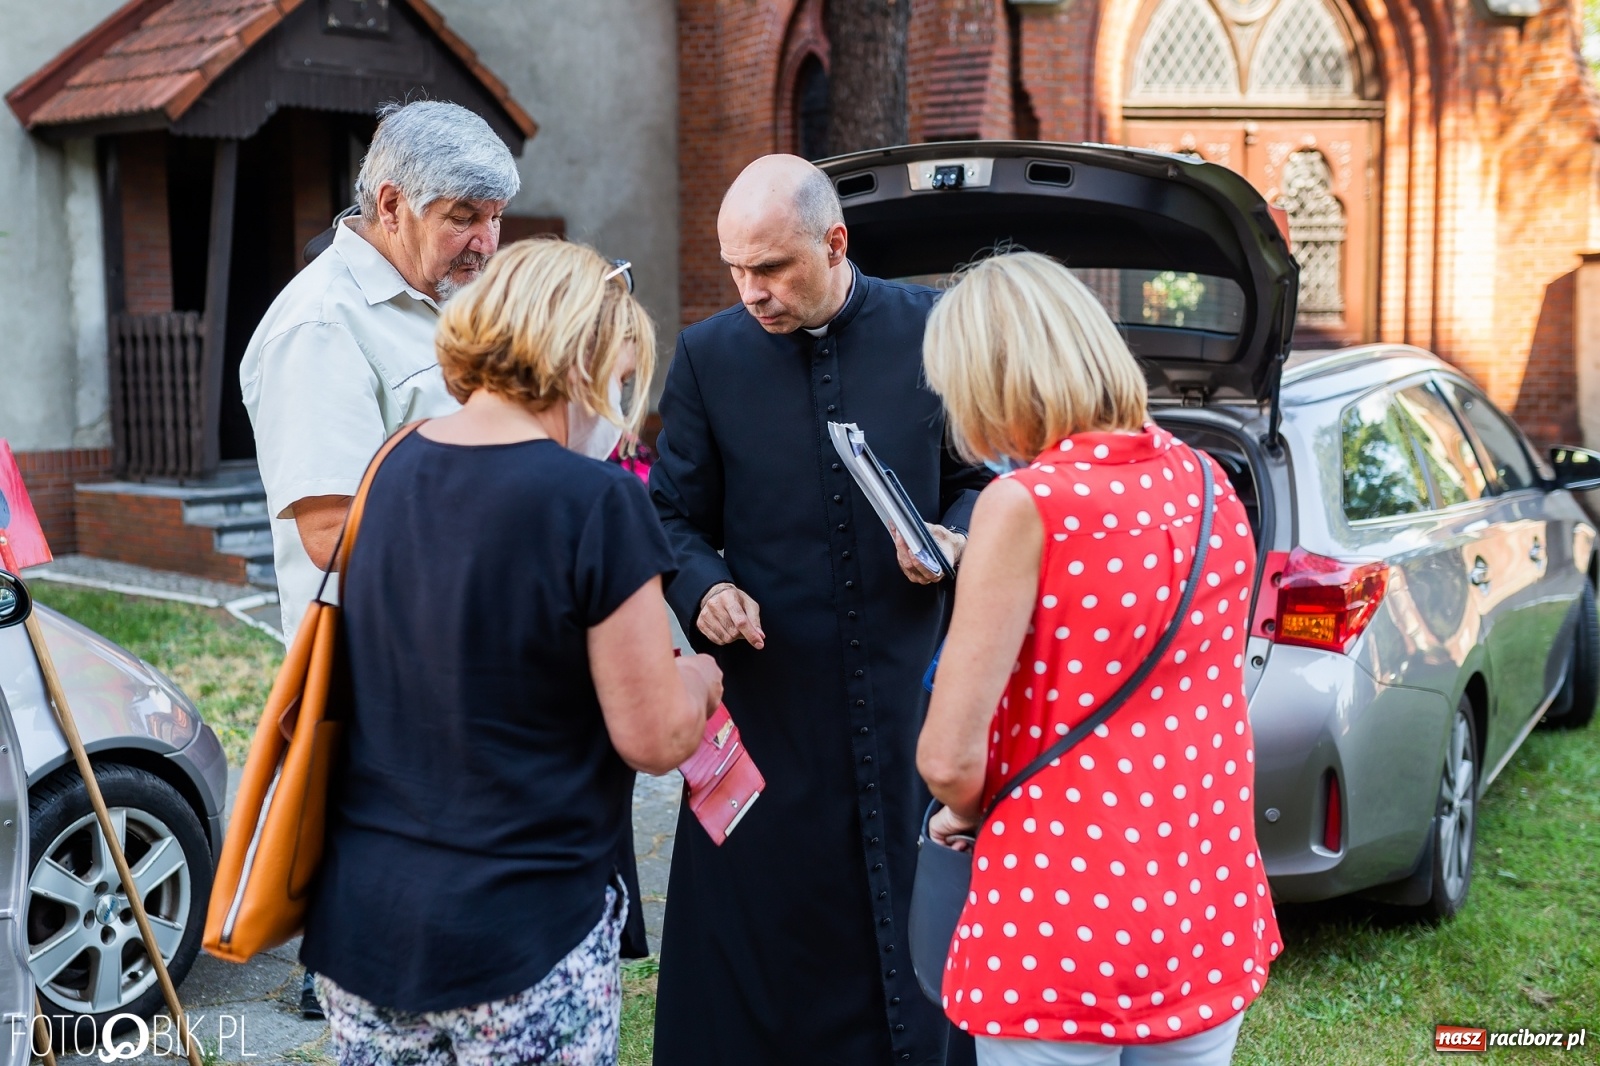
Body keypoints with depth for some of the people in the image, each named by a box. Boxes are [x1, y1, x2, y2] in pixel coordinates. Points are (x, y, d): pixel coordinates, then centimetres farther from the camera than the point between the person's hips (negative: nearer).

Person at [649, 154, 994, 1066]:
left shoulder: (929, 329, -1)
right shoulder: (709, 356, 0)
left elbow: (981, 478, 10)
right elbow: (677, 518, 6)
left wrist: (958, 537, -10)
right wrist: (703, 589, -13)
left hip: (909, 689, 0)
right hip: (768, 694, 0)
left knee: (912, 933, 11)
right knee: (758, 932, 7)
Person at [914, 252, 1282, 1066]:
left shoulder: (1027, 504, -17)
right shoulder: (1207, 483, 2)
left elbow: (947, 758, -18)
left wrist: (964, 811, 5)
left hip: (1062, 922, -6)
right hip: (1209, 909, 6)